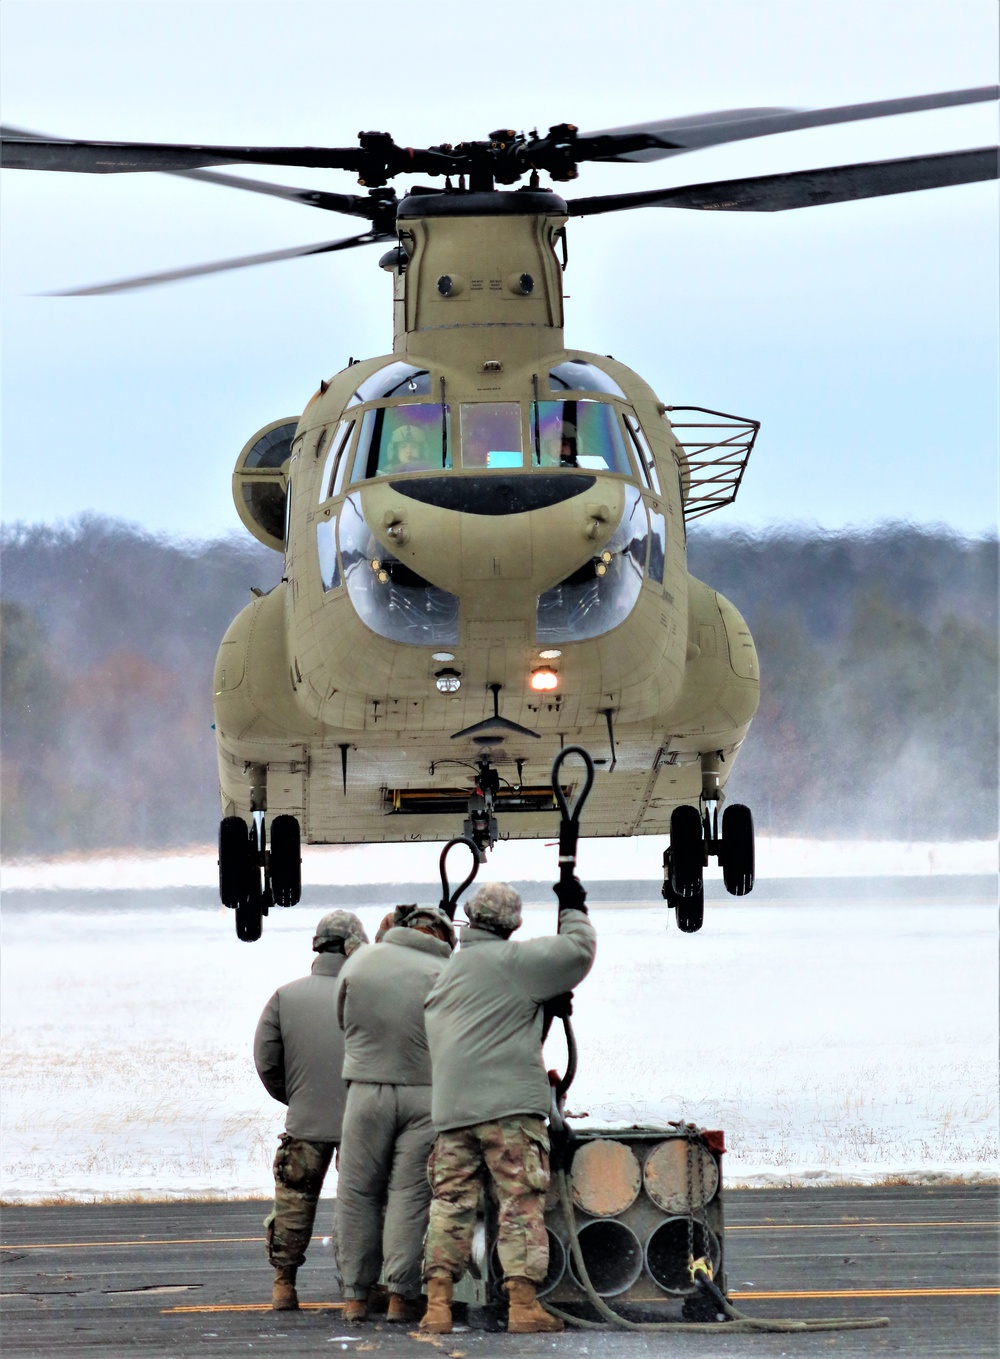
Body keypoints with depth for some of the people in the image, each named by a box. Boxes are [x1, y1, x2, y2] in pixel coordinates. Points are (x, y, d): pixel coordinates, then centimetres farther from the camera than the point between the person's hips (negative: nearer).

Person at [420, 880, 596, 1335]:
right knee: (521, 1201, -4)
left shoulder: (444, 975, 19)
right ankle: (523, 1304, -10)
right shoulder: (511, 961, -5)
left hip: (450, 1109, 6)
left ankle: (437, 1304, 2)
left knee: (451, 1202, 8)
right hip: (508, 1105, -6)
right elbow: (577, 951, -5)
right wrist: (573, 911, 12)